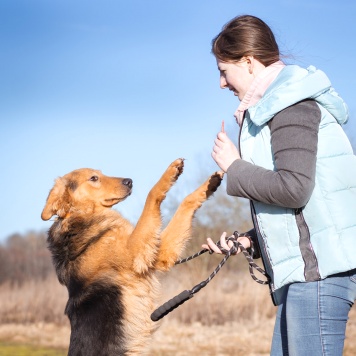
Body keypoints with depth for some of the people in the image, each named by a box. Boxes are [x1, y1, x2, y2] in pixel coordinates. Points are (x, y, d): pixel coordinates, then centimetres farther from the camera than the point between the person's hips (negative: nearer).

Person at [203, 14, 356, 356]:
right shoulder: (279, 102, 21)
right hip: (308, 267, 10)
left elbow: (294, 188, -20)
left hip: (319, 266, -10)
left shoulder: (292, 101, -9)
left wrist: (234, 168, -7)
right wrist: (250, 240, 15)